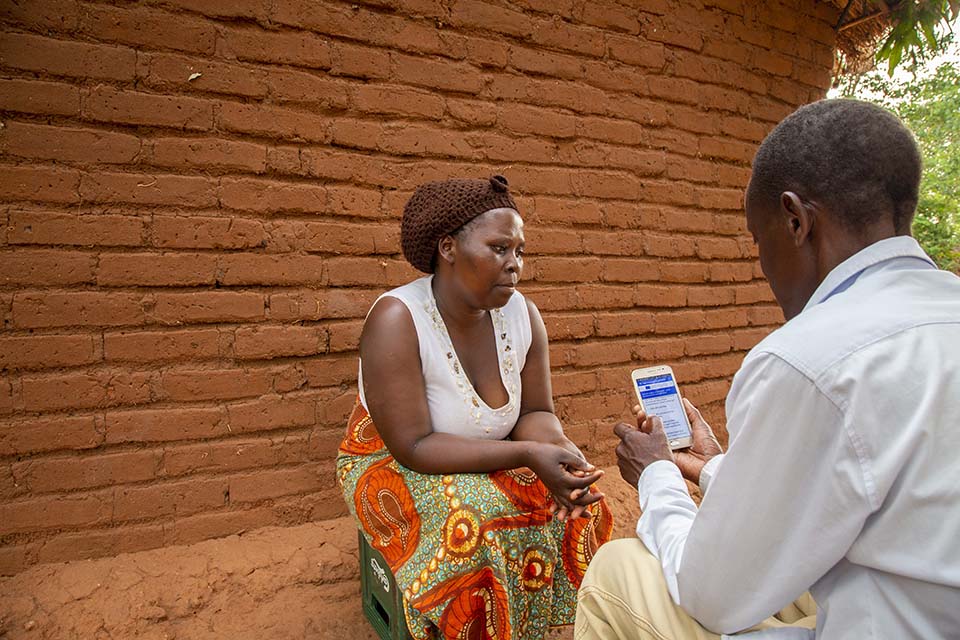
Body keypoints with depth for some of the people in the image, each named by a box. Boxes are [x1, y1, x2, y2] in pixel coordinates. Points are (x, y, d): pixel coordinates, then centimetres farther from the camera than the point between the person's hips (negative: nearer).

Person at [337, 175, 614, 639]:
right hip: (394, 465, -5)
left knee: (573, 503, -13)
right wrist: (527, 454, -32)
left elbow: (535, 413, -3)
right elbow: (414, 447, -27)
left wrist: (561, 452, -25)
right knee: (480, 523, -30)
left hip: (490, 464, 5)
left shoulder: (521, 314, -10)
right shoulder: (396, 320, -26)